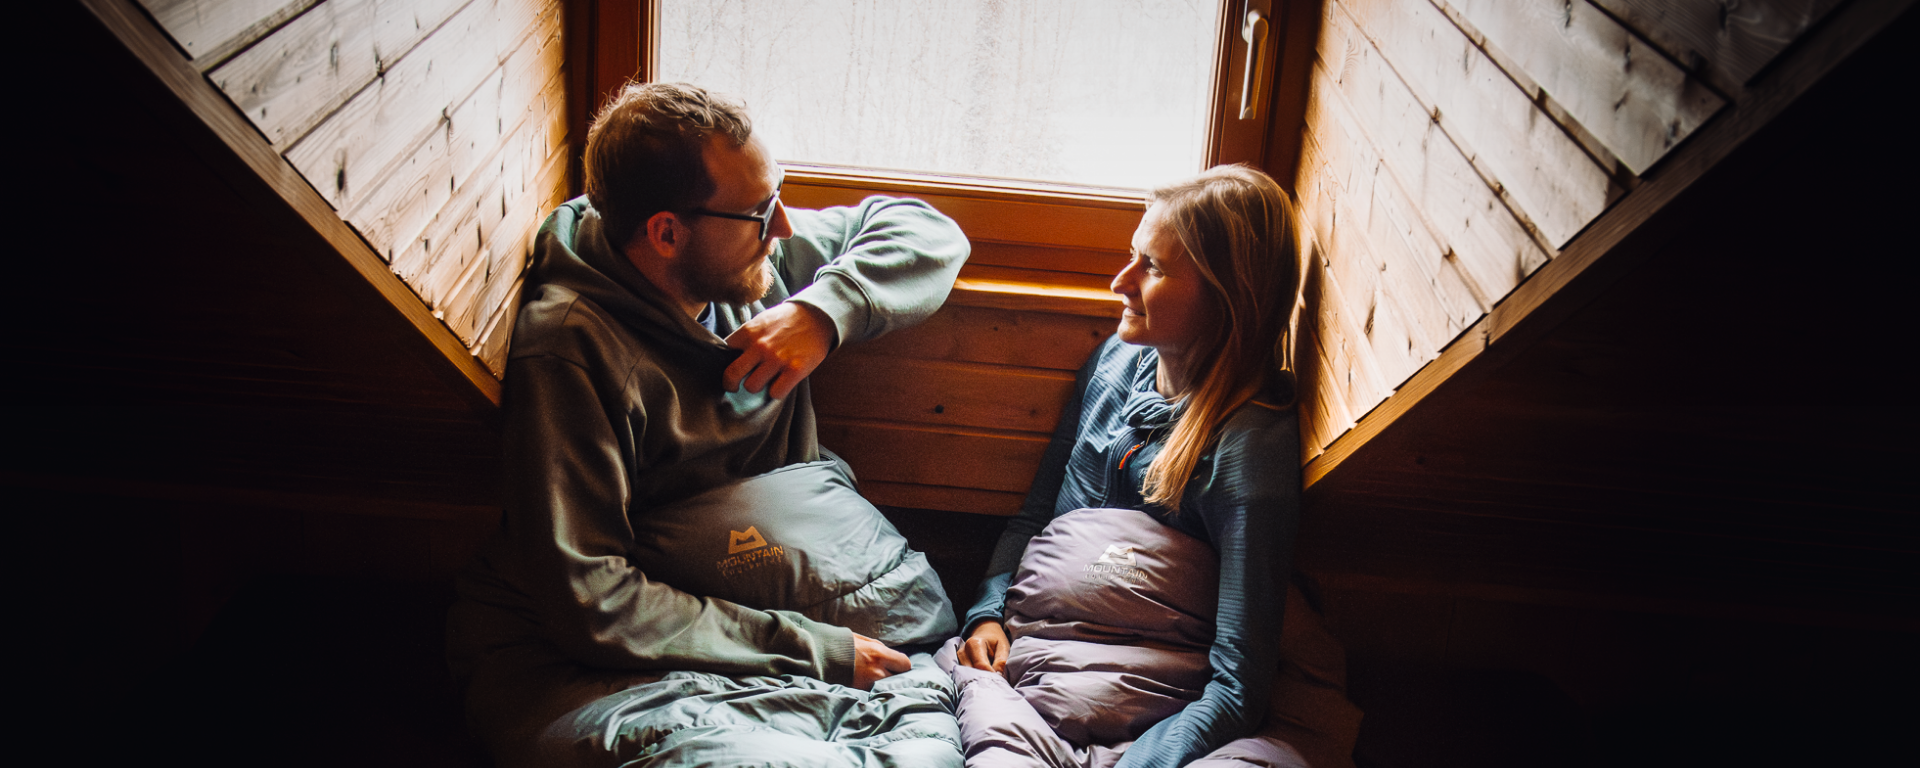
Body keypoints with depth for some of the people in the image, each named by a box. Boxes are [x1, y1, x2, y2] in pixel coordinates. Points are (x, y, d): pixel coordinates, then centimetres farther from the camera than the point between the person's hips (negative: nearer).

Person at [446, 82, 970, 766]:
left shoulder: (752, 258, 0)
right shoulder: (570, 350, -21)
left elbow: (928, 232, 10)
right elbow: (592, 606, -24)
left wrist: (825, 311, -11)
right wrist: (815, 652, -23)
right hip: (569, 659, -5)